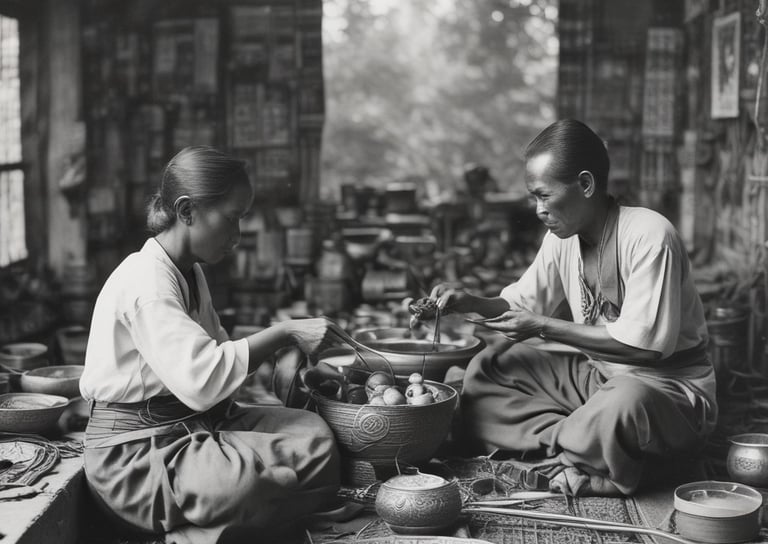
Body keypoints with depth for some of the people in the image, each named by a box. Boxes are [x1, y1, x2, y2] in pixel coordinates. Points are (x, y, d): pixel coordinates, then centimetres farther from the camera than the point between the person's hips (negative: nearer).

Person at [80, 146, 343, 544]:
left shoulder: (189, 273, 14)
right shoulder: (146, 282, -18)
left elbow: (213, 353, 16)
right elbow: (200, 379, -30)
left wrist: (282, 347, -1)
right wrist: (283, 334, -22)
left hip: (191, 427, 10)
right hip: (138, 455, -10)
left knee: (314, 436, -11)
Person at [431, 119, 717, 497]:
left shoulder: (649, 236, -23)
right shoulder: (563, 235, 1)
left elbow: (646, 344, -26)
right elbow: (522, 303, 11)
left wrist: (544, 327, -22)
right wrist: (470, 303, -11)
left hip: (669, 384, -7)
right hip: (596, 374, 8)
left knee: (624, 403, -42)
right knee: (486, 369, -1)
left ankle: (551, 454, -12)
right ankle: (568, 444, -19)